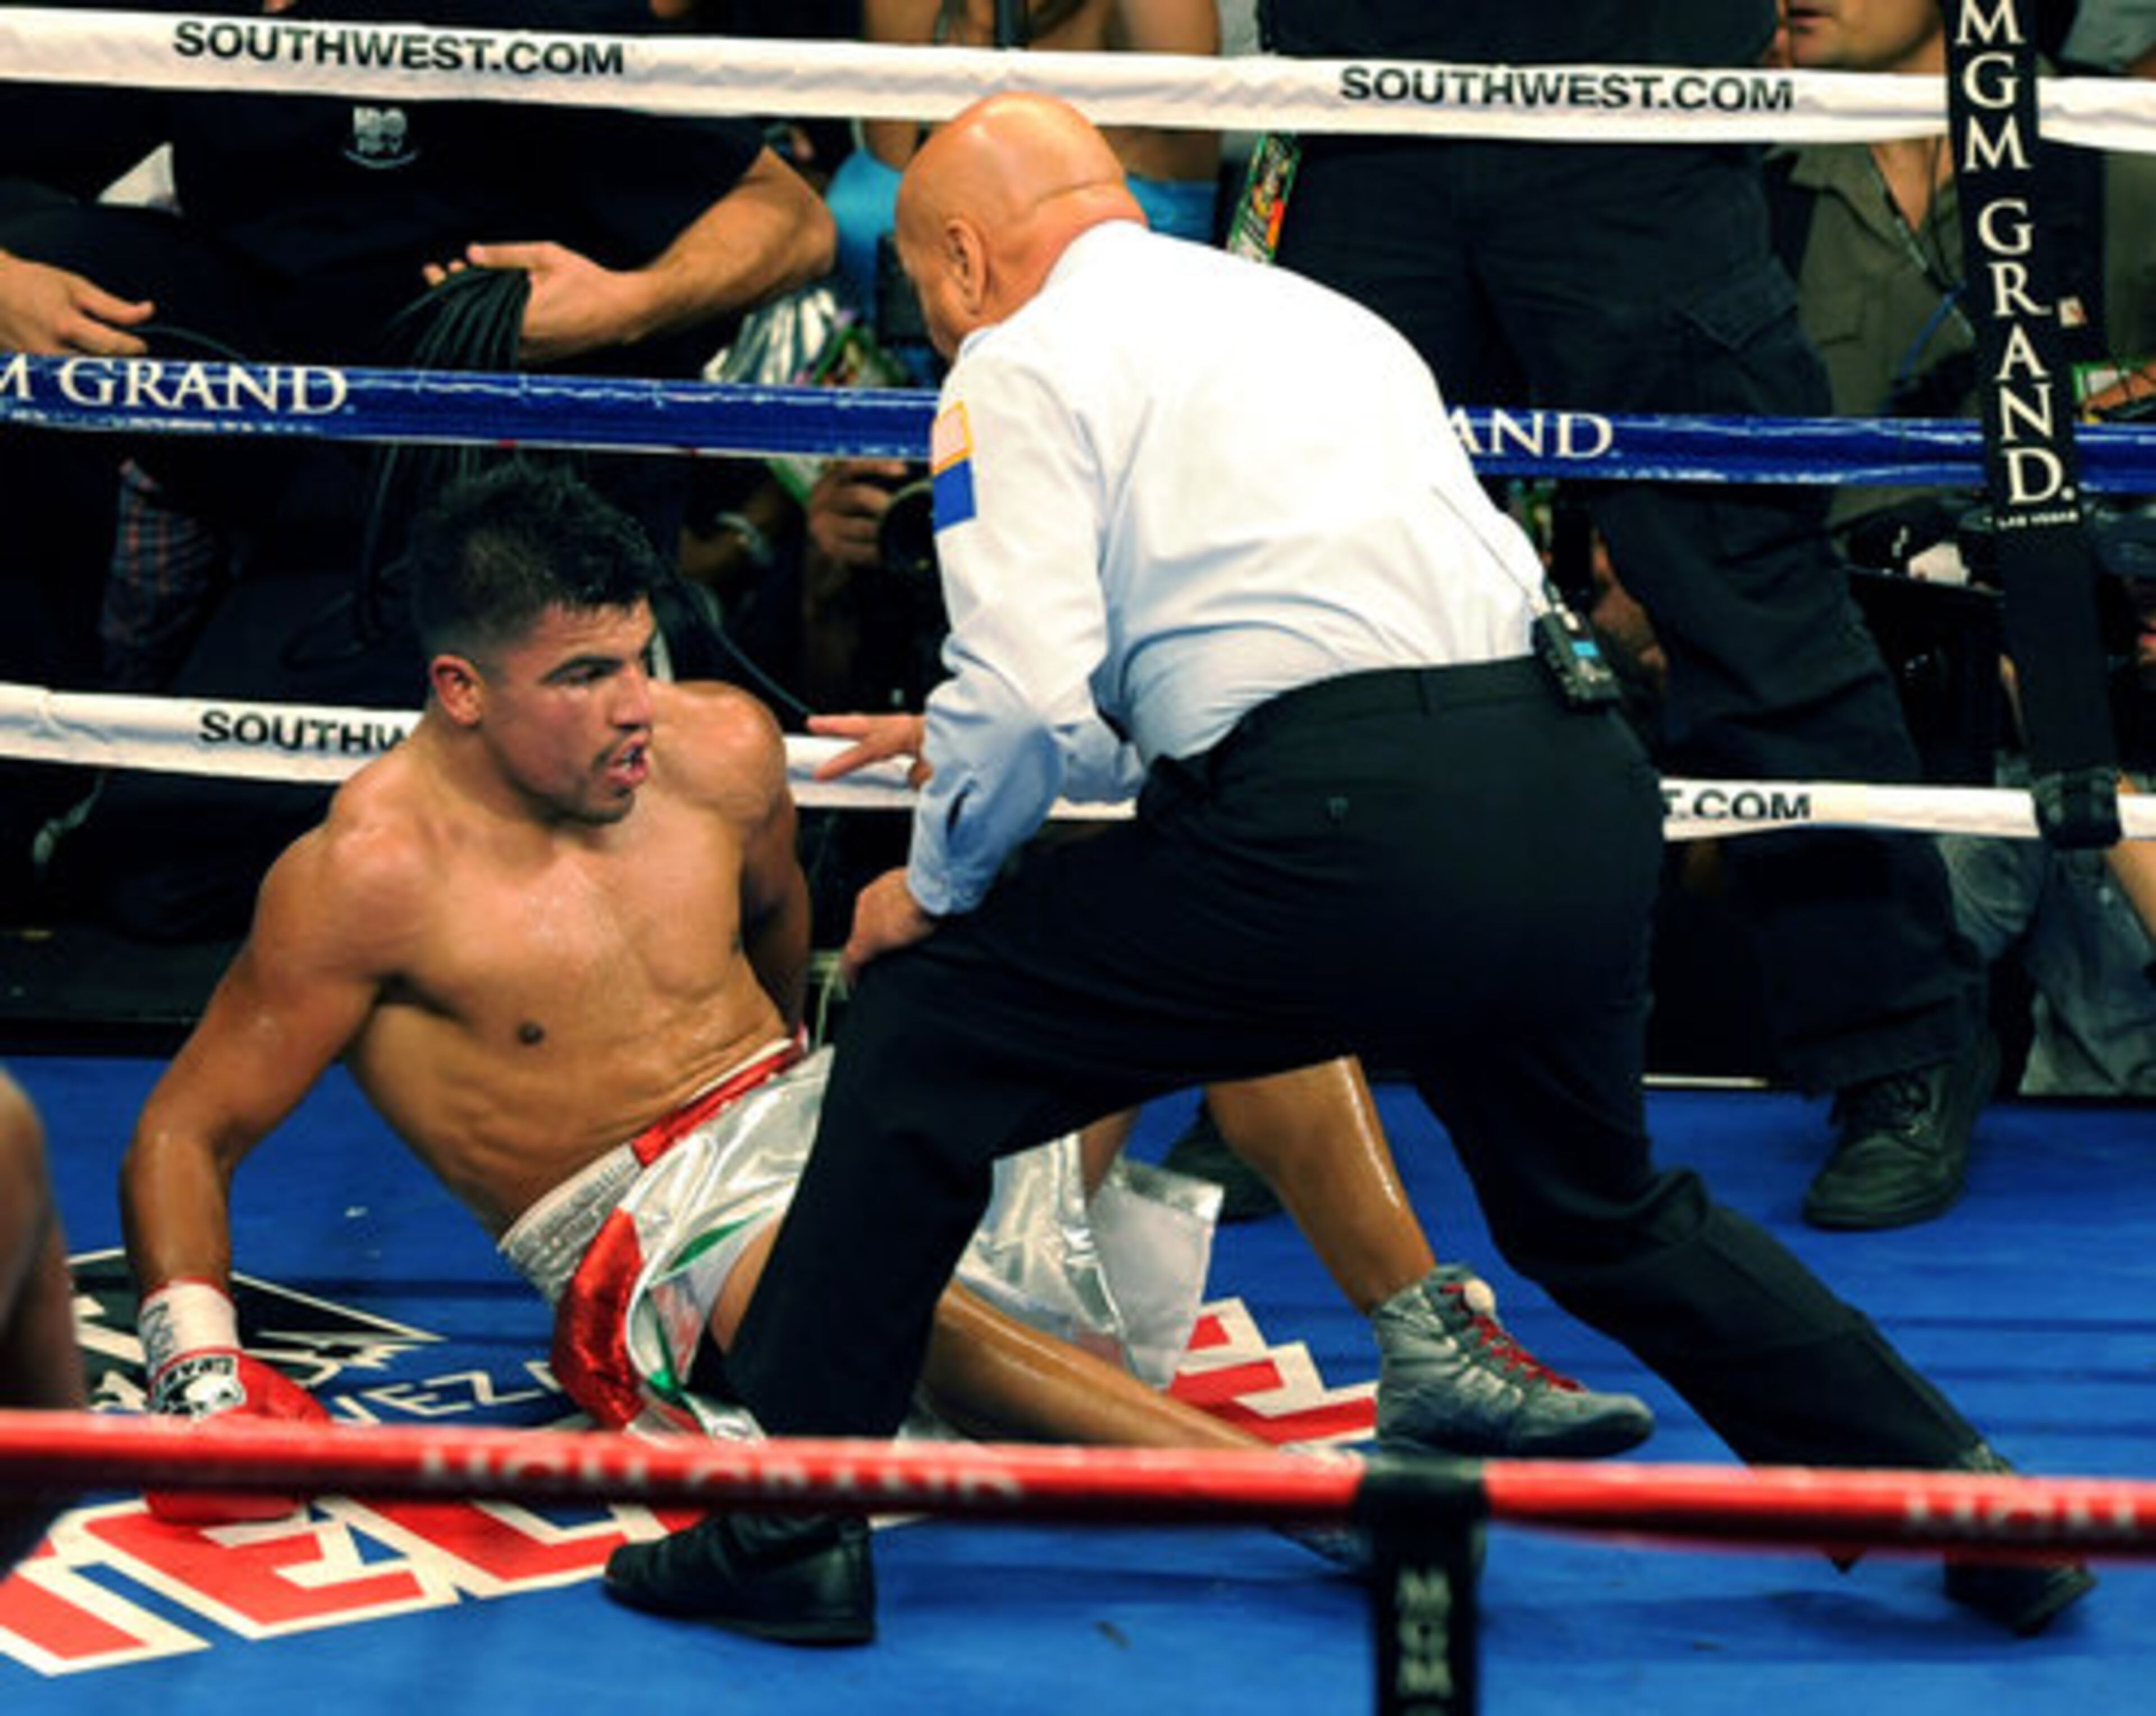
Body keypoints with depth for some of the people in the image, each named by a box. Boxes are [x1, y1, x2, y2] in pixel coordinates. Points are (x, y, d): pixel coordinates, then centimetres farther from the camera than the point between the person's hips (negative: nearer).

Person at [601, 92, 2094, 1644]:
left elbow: (1030, 696, -8)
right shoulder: (1325, 314, 29)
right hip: (1582, 788, 7)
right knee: (1604, 1219, 28)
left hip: (1341, 821, -7)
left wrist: (935, 884, 11)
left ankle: (791, 1525, 10)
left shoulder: (1021, 362, 7)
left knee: (927, 1030, 10)